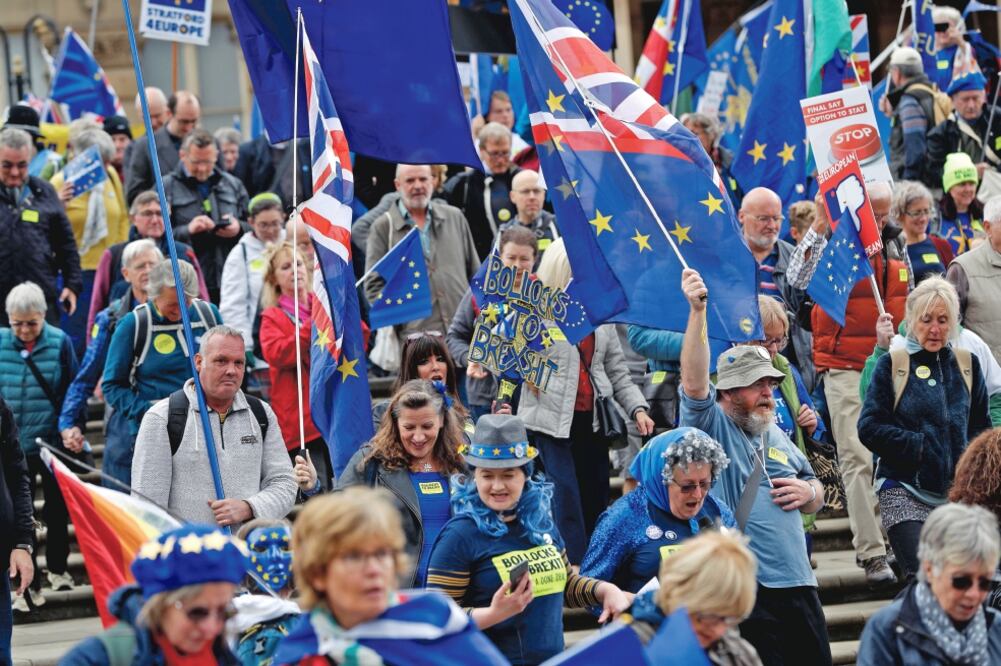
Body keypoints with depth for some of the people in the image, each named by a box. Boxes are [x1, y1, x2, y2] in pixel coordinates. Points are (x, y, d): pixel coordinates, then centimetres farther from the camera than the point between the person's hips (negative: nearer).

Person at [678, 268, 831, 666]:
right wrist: (697, 310, -30)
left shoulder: (776, 436, 20)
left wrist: (809, 491, 4)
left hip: (797, 584, 8)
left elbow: (815, 500, 30)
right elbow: (694, 382, -21)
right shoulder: (711, 427, -2)